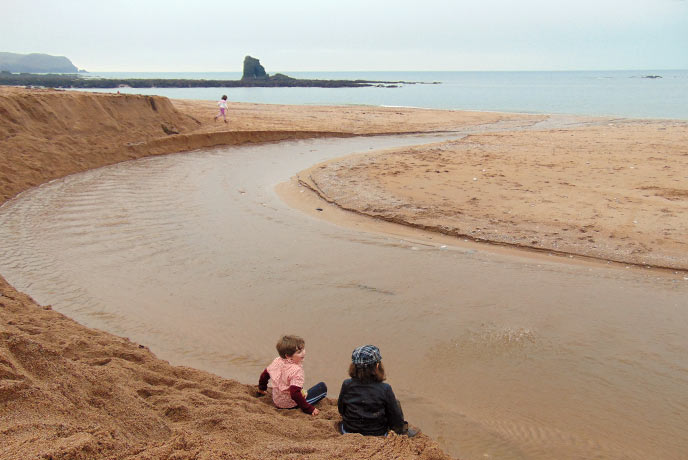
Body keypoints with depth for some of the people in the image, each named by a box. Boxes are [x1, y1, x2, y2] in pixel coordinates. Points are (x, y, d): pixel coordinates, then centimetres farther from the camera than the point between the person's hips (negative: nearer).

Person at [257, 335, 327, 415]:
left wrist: (262, 389, 28)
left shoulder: (277, 361, -6)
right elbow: (295, 394, -36)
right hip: (290, 405, -8)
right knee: (322, 387, -5)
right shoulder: (296, 370, -30)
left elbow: (265, 374, 10)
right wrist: (309, 409, -29)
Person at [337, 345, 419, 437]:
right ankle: (404, 431, 35)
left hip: (348, 433, 2)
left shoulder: (347, 385, -16)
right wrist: (402, 431, 10)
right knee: (395, 402, 17)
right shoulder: (385, 389, -21)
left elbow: (341, 410, -1)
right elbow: (396, 418, -12)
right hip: (377, 436, -2)